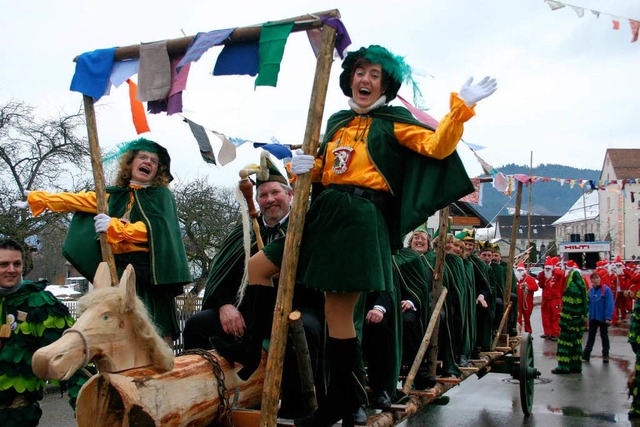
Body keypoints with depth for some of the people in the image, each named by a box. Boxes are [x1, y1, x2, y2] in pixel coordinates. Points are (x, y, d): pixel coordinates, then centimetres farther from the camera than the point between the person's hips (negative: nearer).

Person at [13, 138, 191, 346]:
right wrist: (37, 199, 38)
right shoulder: (114, 195, 20)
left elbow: (156, 229, -9)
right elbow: (76, 200, 30)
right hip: (120, 271, 4)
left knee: (160, 332, -11)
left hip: (151, 271, -4)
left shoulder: (161, 194, 7)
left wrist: (114, 226, -13)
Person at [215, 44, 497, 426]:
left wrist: (462, 107, -19)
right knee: (257, 270, 8)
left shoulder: (394, 122, 3)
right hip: (324, 214, 7)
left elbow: (437, 147, -10)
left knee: (339, 311, -6)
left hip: (359, 221, -7)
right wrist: (306, 167, 2)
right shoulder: (338, 122, 21)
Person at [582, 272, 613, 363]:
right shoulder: (591, 290, 3)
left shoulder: (606, 289, -13)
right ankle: (586, 355, 15)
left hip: (603, 318, -4)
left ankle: (605, 355, 20)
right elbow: (588, 303, 7)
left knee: (604, 336, 10)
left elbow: (609, 304, -16)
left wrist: (608, 317, -21)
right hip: (592, 317, 4)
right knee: (591, 336, 11)